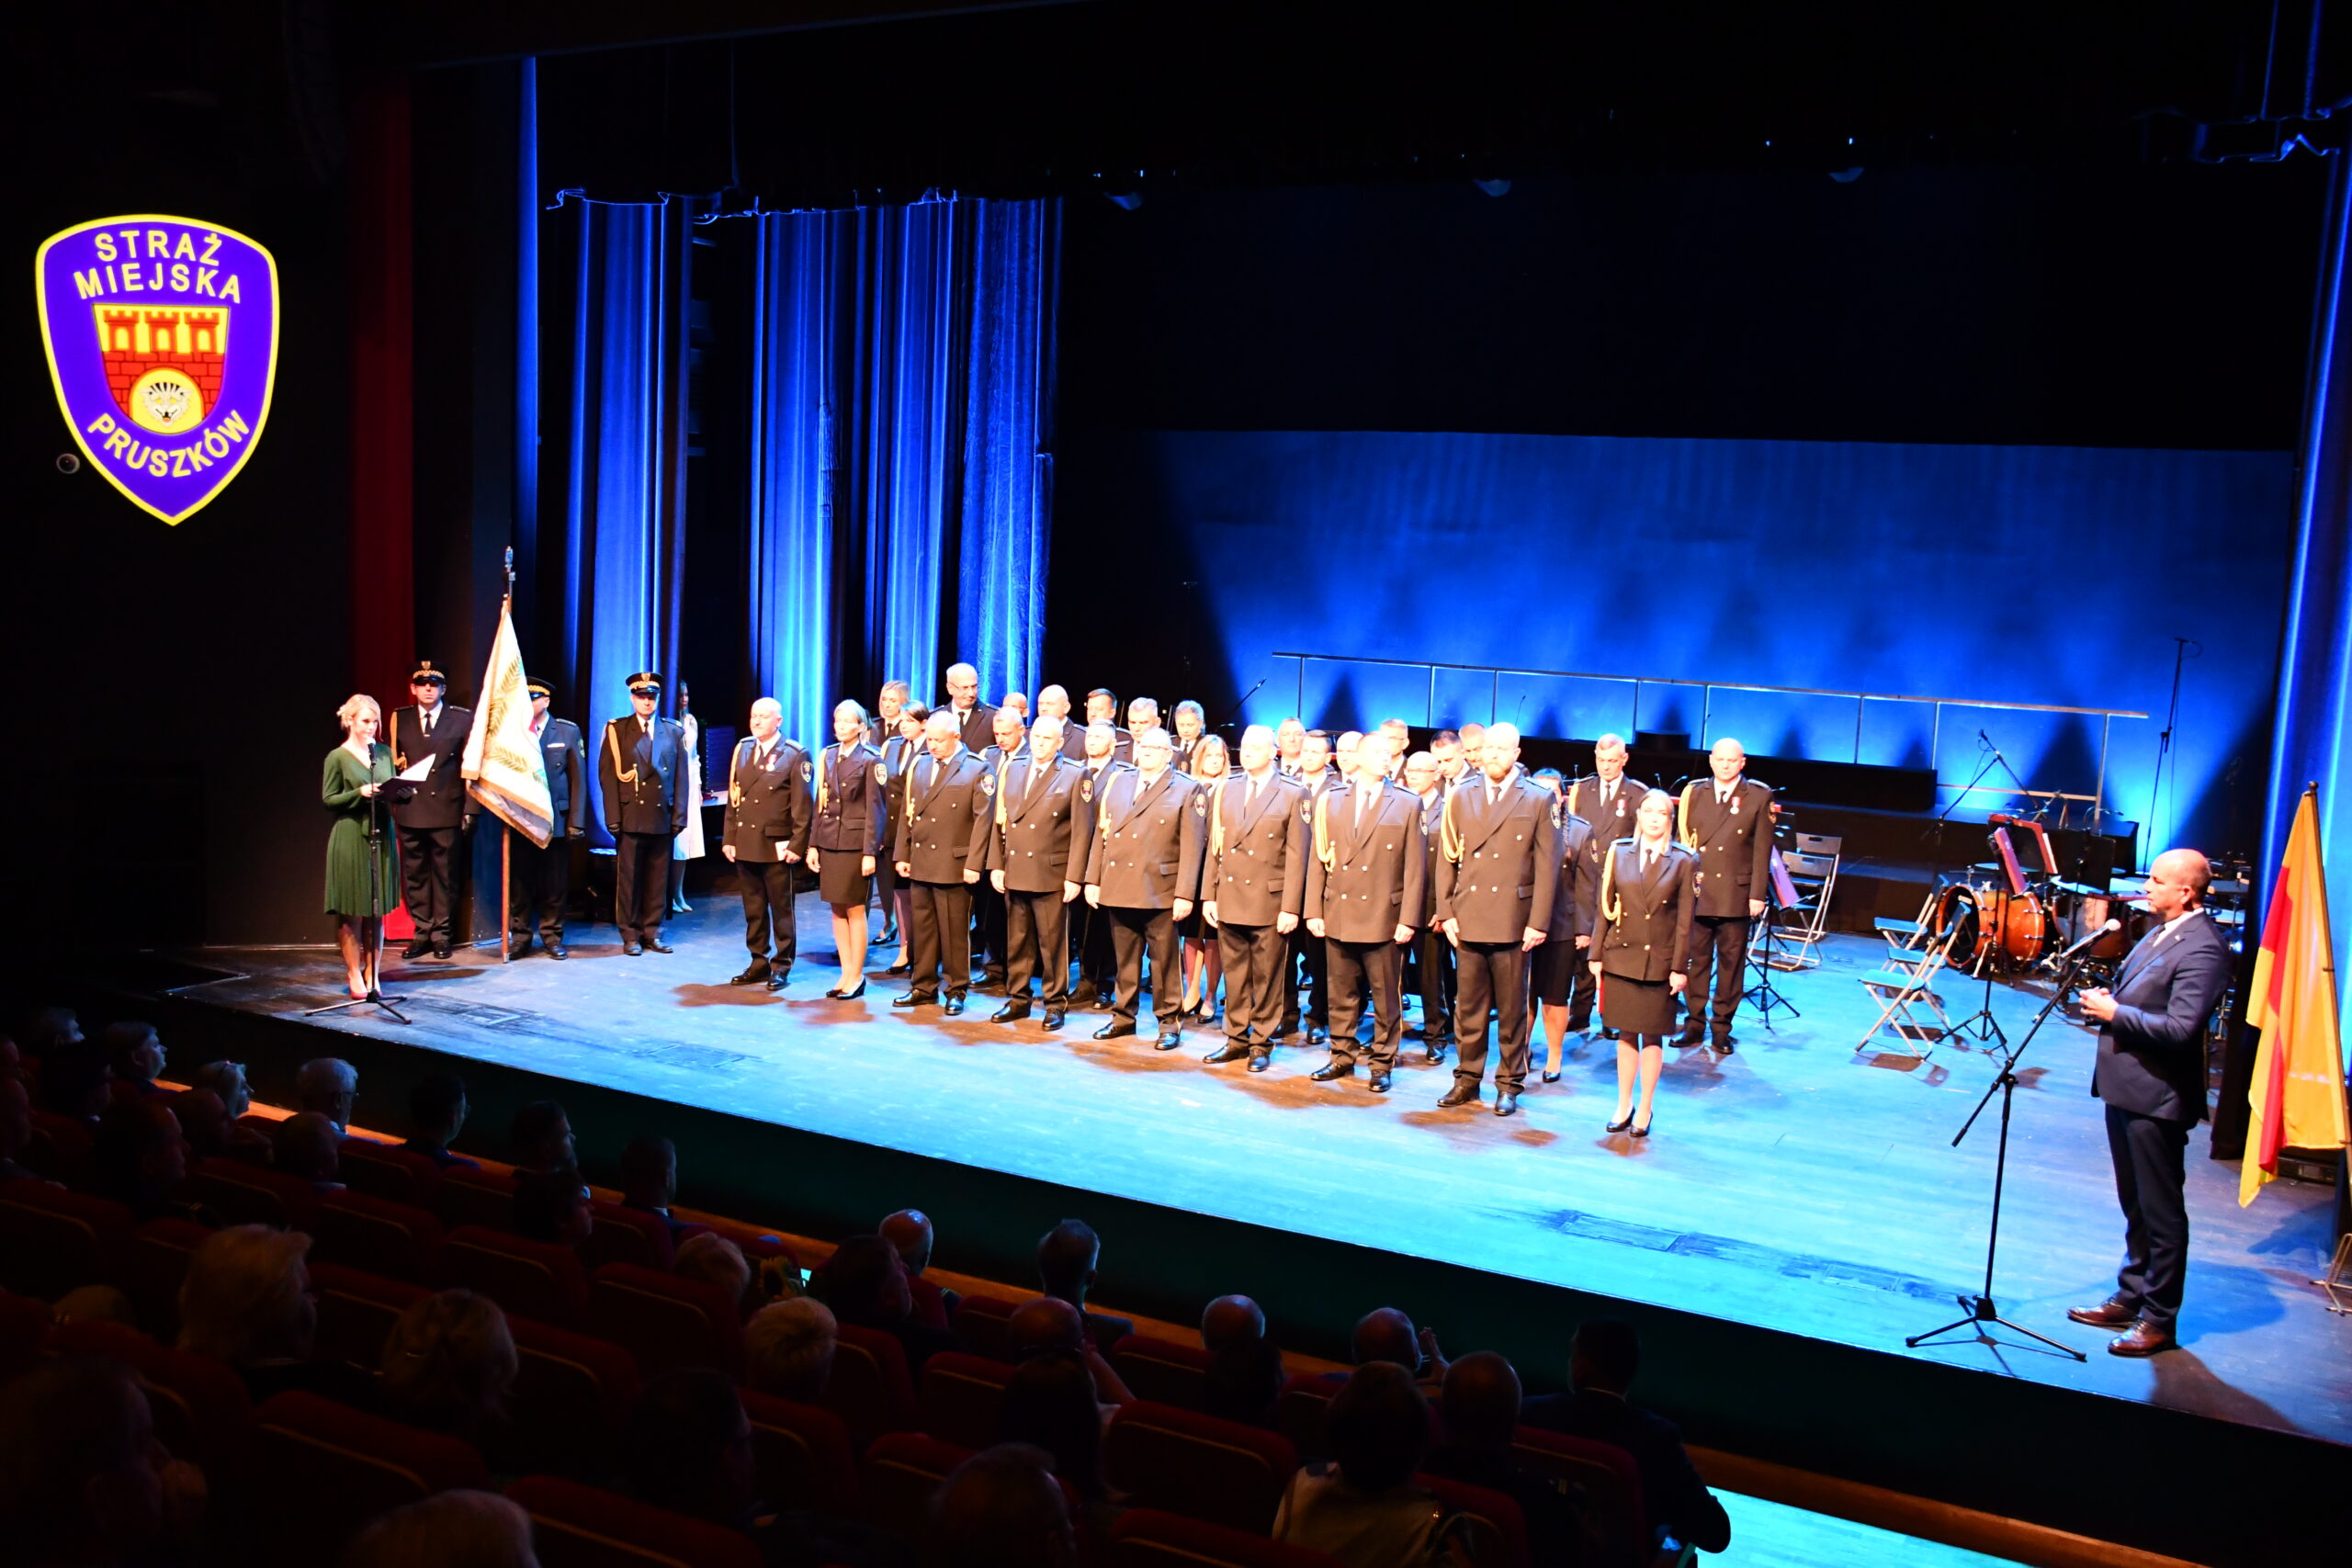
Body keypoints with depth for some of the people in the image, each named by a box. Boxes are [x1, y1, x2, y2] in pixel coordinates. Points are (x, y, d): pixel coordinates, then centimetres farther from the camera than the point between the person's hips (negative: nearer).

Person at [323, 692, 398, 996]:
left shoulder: (385, 752, 10)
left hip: (381, 835, 4)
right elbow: (328, 799, -2)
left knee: (377, 910, 5)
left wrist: (399, 792, -6)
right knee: (351, 911, 0)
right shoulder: (338, 757, -3)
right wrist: (360, 793, -16)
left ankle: (371, 973, 13)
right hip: (350, 837, -4)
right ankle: (354, 975, 8)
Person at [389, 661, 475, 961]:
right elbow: (391, 762, 11)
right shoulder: (399, 718, 9)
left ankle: (441, 934, 12)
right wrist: (393, 792, -5)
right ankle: (421, 933, 15)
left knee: (444, 874, 3)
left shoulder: (462, 719, 2)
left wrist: (469, 807, -4)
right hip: (410, 809, 2)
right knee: (414, 874, 6)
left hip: (445, 809, -2)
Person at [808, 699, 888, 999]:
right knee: (836, 908, 8)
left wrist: (870, 852, -13)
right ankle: (846, 974, 15)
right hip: (829, 842, 5)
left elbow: (875, 810, -8)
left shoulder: (870, 760, -5)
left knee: (854, 910, -1)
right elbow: (820, 804, 12)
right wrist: (813, 844, 6)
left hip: (855, 843, -5)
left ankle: (856, 976, 8)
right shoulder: (828, 757, 10)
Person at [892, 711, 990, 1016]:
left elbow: (982, 820, -10)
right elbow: (908, 814, 13)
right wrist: (902, 854, 8)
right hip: (920, 863, 5)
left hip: (954, 865, -5)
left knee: (955, 930, 3)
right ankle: (924, 987, 21)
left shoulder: (976, 770, -6)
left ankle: (956, 990, 13)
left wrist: (973, 864, -14)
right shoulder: (918, 766, 11)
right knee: (923, 928, 11)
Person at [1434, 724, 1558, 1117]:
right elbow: (1447, 860, 7)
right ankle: (1467, 1079, 20)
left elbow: (1546, 867, -2)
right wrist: (1446, 913, 0)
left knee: (1512, 1010, 6)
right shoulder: (1460, 797, 8)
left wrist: (1538, 923, -8)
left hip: (1513, 923, -2)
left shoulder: (1538, 801, 0)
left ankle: (1509, 1084, 17)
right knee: (1468, 1008, 9)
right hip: (1468, 921, 2)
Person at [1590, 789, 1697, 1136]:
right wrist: (1596, 955, 0)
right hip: (1621, 957, 2)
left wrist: (1680, 967, -6)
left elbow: (1685, 920, -3)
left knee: (1652, 1036, 6)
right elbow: (1603, 908, 4)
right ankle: (1623, 1105, 21)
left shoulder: (1683, 861, -3)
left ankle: (1645, 1109, 19)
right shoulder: (1618, 853, 2)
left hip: (1660, 961, -1)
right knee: (1626, 1034, 10)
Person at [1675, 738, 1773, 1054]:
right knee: (1695, 959, 6)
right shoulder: (1694, 793, 8)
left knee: (1731, 963, 4)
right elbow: (1681, 841, 9)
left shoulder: (1759, 797, 2)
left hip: (1736, 894, -2)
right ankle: (1694, 1024, 16)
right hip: (1696, 890, 2)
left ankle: (1722, 1028, 13)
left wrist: (1757, 894, -6)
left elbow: (1762, 850, -1)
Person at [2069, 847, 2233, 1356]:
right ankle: (2130, 1298, 33)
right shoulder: (2162, 931, 10)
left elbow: (2180, 1028, -28)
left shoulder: (2202, 949, -20)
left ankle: (2160, 1319, 14)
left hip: (2157, 1097, -10)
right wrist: (2108, 998, 2)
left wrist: (2115, 1013, -19)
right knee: (2135, 1206, 21)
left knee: (2161, 1213, 3)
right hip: (2125, 1086, 10)